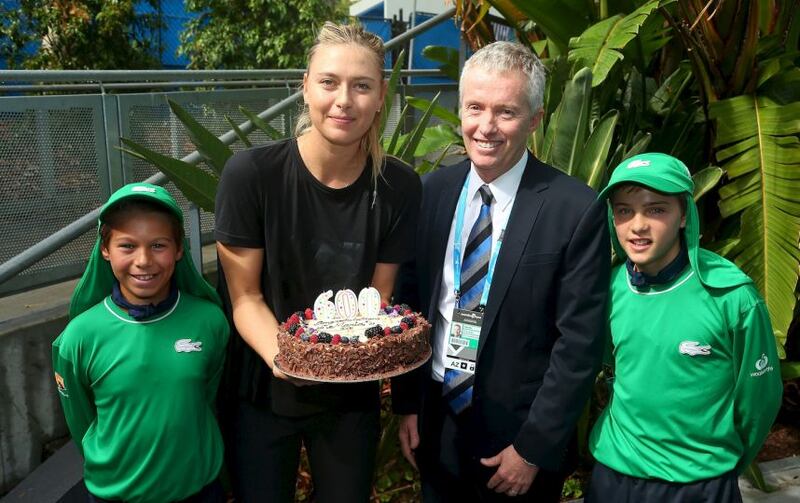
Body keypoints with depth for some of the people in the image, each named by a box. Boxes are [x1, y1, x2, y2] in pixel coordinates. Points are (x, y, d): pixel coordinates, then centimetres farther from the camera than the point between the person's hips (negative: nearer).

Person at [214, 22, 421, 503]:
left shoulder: (399, 186, -12)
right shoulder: (252, 173, -19)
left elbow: (378, 297, -3)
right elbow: (245, 296, -12)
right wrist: (280, 355, -29)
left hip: (352, 399, 2)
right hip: (264, 394, -1)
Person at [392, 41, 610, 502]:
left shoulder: (575, 209, -16)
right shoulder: (434, 190, -3)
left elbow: (580, 342, -14)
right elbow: (410, 302, 3)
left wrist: (534, 448, -12)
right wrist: (407, 404, 3)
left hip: (519, 435, -4)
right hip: (435, 424, 4)